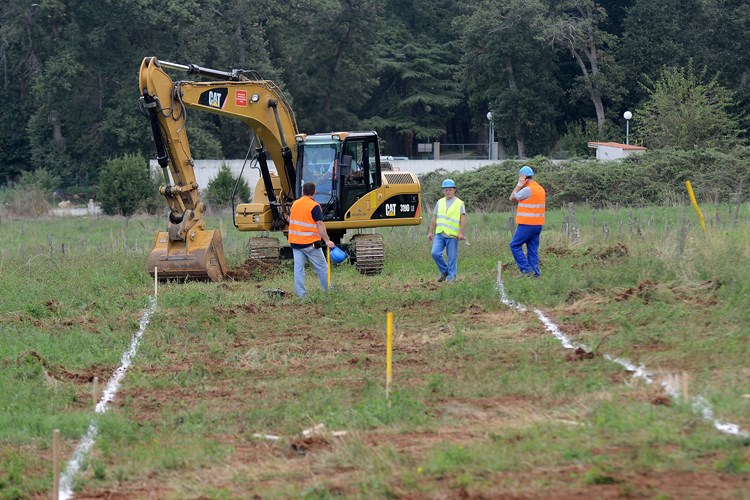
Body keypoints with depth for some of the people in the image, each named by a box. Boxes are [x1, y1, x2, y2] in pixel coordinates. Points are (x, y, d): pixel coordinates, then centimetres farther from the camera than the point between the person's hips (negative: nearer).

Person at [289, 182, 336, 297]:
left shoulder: (295, 204, 8)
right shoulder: (314, 206, -12)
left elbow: (290, 220, 20)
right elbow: (320, 224, -18)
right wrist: (327, 241, -18)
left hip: (295, 242, 5)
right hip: (309, 243, -5)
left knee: (298, 268, 5)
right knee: (322, 267, 5)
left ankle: (300, 293, 1)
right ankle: (328, 292, 10)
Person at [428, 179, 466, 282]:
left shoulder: (459, 203, 2)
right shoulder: (440, 202, 15)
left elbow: (463, 219, -4)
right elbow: (435, 218, 18)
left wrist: (461, 232, -14)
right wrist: (431, 232, 14)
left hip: (452, 235, -4)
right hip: (440, 234, 4)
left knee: (452, 257, -2)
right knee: (435, 253, -8)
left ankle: (451, 276, 9)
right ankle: (444, 271, 11)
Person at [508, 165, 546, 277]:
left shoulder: (528, 190, -15)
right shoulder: (540, 189, 13)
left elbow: (512, 198, -4)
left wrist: (519, 184, -2)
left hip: (527, 225, -8)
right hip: (538, 224, 8)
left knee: (515, 245, -1)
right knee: (533, 250, 10)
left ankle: (526, 269, -8)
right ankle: (535, 273, 5)